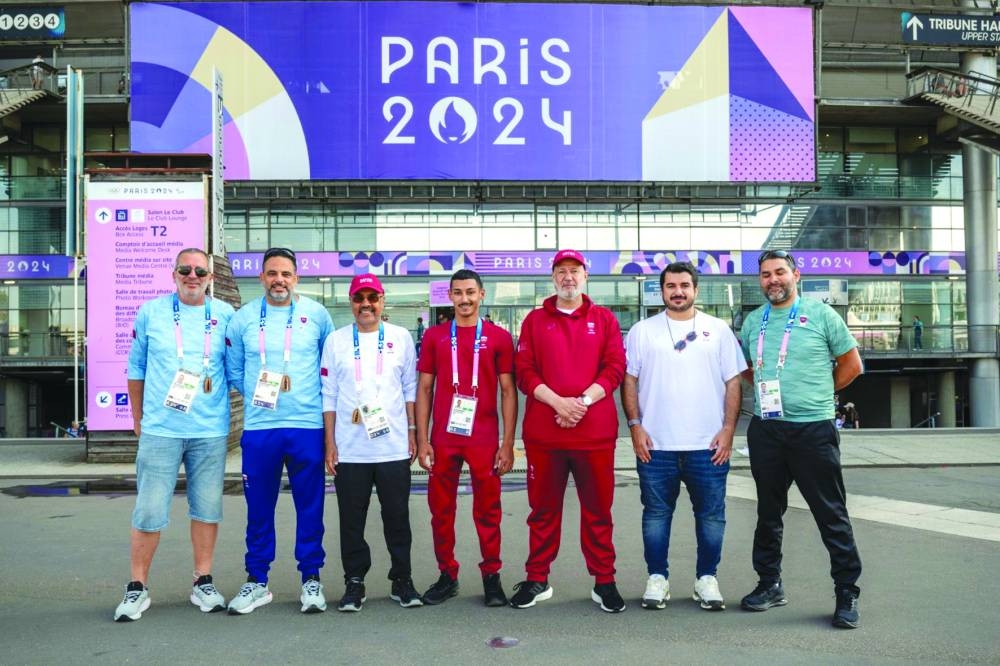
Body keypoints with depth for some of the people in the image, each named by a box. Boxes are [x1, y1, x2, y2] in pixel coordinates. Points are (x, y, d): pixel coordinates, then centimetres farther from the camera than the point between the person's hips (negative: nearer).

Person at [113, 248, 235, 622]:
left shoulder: (225, 315, 4)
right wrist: (138, 418, 10)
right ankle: (137, 587, 15)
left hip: (211, 430, 1)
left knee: (207, 508, 8)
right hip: (160, 429, -1)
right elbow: (136, 369, 10)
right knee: (149, 511, 1)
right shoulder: (151, 312, 4)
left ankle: (203, 582, 22)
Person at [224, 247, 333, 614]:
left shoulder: (316, 314, 3)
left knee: (310, 505, 5)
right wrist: (257, 395, 6)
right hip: (259, 426, 1)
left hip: (308, 425, -1)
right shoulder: (243, 318, 4)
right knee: (259, 506, 8)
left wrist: (320, 397, 7)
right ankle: (256, 580, 21)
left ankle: (311, 579, 18)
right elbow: (234, 370, 13)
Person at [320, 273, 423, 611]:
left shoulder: (401, 337, 5)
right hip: (349, 450, 0)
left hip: (394, 447, 0)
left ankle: (402, 580, 22)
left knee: (397, 517, 7)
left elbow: (410, 388, 8)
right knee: (352, 520, 7)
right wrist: (329, 443, 1)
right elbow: (329, 395, 5)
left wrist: (412, 431, 3)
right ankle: (354, 583, 21)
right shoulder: (336, 340, 4)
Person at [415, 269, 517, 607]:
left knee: (487, 510, 5)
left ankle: (491, 575, 17)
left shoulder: (499, 337, 2)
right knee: (441, 509, 8)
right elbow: (424, 389, 7)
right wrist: (422, 440, 1)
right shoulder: (435, 336, 7)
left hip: (484, 440, -2)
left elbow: (508, 391, 2)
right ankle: (447, 575, 22)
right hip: (442, 440, 2)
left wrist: (508, 443, -3)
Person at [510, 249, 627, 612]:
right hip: (543, 430, 1)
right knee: (543, 508, 8)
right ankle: (537, 579, 20)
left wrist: (583, 401, -14)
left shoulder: (604, 319, 9)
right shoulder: (535, 320, 10)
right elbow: (523, 371, 1)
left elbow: (615, 368, 1)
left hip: (595, 430, 0)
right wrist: (557, 402, -13)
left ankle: (604, 581, 17)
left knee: (598, 508, 6)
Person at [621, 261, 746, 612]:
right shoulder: (642, 331, 6)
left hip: (708, 444, 0)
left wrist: (728, 429, -3)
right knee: (656, 513, 8)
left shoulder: (718, 329, 6)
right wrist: (635, 426, -4)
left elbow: (733, 383, 5)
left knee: (711, 515, 7)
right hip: (655, 444, 0)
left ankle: (707, 578, 21)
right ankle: (657, 577, 20)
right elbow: (629, 381, 5)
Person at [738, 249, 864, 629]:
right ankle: (770, 584, 25)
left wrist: (818, 393, 4)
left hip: (813, 430, -4)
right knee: (768, 512, 13)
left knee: (832, 514, 0)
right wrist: (770, 389, 8)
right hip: (765, 429, 4)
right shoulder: (753, 321, 10)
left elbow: (851, 363, 4)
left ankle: (847, 594, 11)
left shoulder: (821, 314, -1)